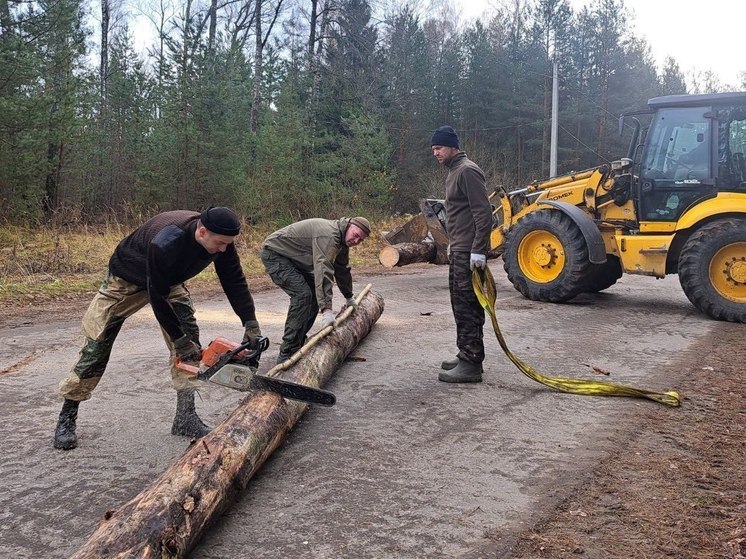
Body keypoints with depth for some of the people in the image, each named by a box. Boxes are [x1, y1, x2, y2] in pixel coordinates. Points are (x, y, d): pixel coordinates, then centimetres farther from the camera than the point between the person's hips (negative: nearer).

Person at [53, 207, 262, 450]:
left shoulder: (220, 240, -25)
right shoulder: (165, 242, -44)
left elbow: (235, 281, -14)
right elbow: (157, 297, -35)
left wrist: (252, 325, -20)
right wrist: (179, 341, -27)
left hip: (168, 280, 6)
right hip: (127, 279, -5)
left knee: (190, 339, -8)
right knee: (96, 346, -4)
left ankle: (185, 417, -1)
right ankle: (66, 418, 11)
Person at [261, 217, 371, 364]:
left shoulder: (342, 241, 5)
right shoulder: (329, 235, -29)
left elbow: (343, 269, 22)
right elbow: (323, 271, -39)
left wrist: (349, 297, 33)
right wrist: (326, 310, -44)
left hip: (294, 259, 11)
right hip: (274, 253, -11)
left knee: (315, 294, 8)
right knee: (302, 294, -23)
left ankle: (298, 345, 15)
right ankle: (287, 354, -22)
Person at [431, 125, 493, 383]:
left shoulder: (467, 171, -14)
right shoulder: (454, 171, 18)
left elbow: (483, 212, -20)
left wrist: (478, 250, -24)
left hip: (469, 252, -11)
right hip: (458, 250, 11)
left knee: (468, 306, -8)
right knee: (460, 304, 16)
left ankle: (471, 364, -3)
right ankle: (466, 355, 26)